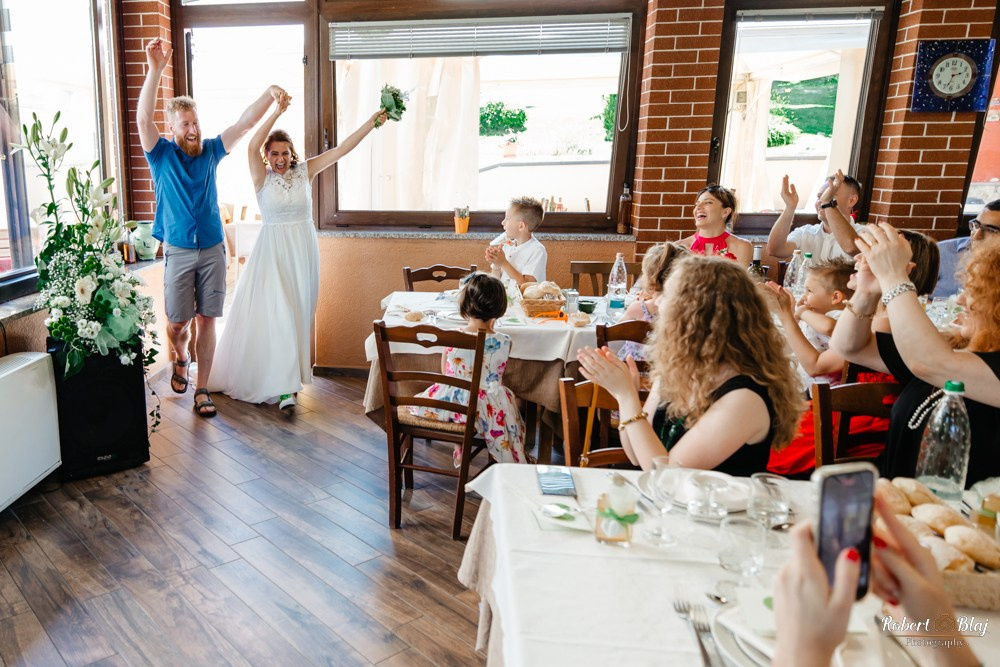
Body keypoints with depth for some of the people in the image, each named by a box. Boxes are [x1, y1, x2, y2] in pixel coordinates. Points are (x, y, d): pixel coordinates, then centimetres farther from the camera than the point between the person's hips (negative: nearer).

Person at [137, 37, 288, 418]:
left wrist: (270, 93, -18)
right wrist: (155, 69, -29)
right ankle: (181, 360, 38)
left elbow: (245, 122, -3)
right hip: (178, 251, -1)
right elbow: (143, 118, -18)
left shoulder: (210, 151, 5)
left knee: (207, 320, 4)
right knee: (178, 321, 4)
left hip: (213, 250, 2)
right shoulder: (161, 155, -1)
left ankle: (202, 390, 12)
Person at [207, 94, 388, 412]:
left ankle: (292, 374, 27)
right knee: (279, 314, -9)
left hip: (303, 250, 3)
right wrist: (277, 112, -30)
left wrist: (372, 122, -10)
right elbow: (251, 147, -23)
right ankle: (285, 388, -8)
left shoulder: (305, 170, 2)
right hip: (273, 251, -3)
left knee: (299, 312, 10)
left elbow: (342, 148, -3)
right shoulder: (262, 177, -4)